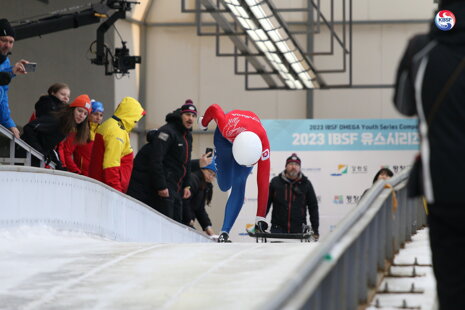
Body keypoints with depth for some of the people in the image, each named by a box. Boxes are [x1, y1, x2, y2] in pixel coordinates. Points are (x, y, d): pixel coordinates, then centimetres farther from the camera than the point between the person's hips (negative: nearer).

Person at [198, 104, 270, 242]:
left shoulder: (263, 142, -42)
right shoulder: (227, 128, -46)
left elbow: (263, 182, -40)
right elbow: (214, 108, -24)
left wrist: (260, 217, -39)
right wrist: (204, 123, 0)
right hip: (224, 138, 1)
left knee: (239, 184, -19)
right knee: (224, 185, 3)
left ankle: (225, 232, -19)